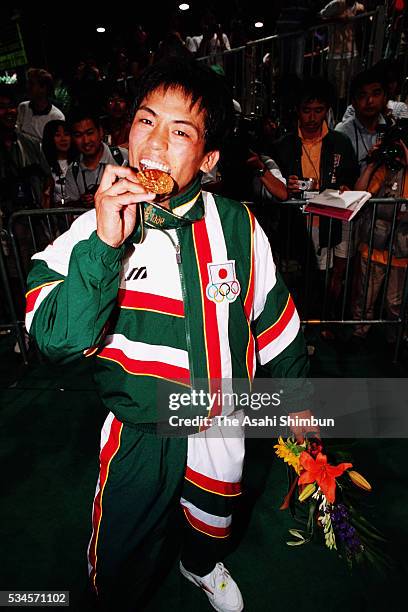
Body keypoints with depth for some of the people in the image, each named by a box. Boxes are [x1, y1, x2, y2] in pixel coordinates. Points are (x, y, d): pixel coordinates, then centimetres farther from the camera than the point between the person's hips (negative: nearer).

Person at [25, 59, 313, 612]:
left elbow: (274, 321, -2)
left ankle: (202, 567, 70)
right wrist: (104, 246, -36)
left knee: (212, 521, 32)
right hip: (139, 433, -1)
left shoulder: (237, 226, -13)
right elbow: (56, 341, -25)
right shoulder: (93, 233, -17)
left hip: (220, 423, 2)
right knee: (118, 567, 21)